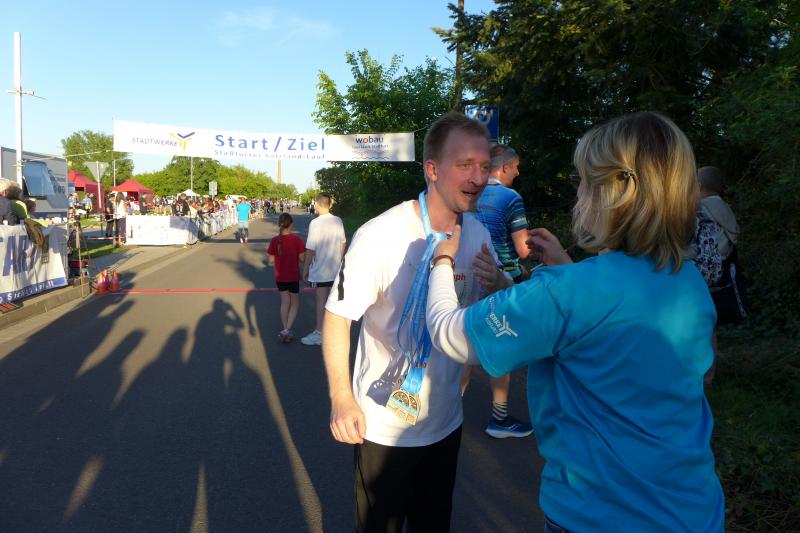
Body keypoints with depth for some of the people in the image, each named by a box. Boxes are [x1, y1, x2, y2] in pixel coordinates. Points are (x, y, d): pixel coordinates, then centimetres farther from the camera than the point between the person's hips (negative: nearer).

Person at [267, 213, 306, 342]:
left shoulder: (275, 241, -6)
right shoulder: (297, 240, -15)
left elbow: (271, 261, -2)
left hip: (280, 277, 3)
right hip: (293, 277, -3)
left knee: (285, 302, 17)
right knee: (295, 303, 12)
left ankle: (285, 330, 18)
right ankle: (287, 330, -2)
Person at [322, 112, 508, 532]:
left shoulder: (478, 234, -5)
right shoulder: (380, 236, -23)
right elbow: (337, 316, -17)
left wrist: (497, 284, -17)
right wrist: (341, 397, -26)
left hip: (446, 421, 5)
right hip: (384, 427, -5)